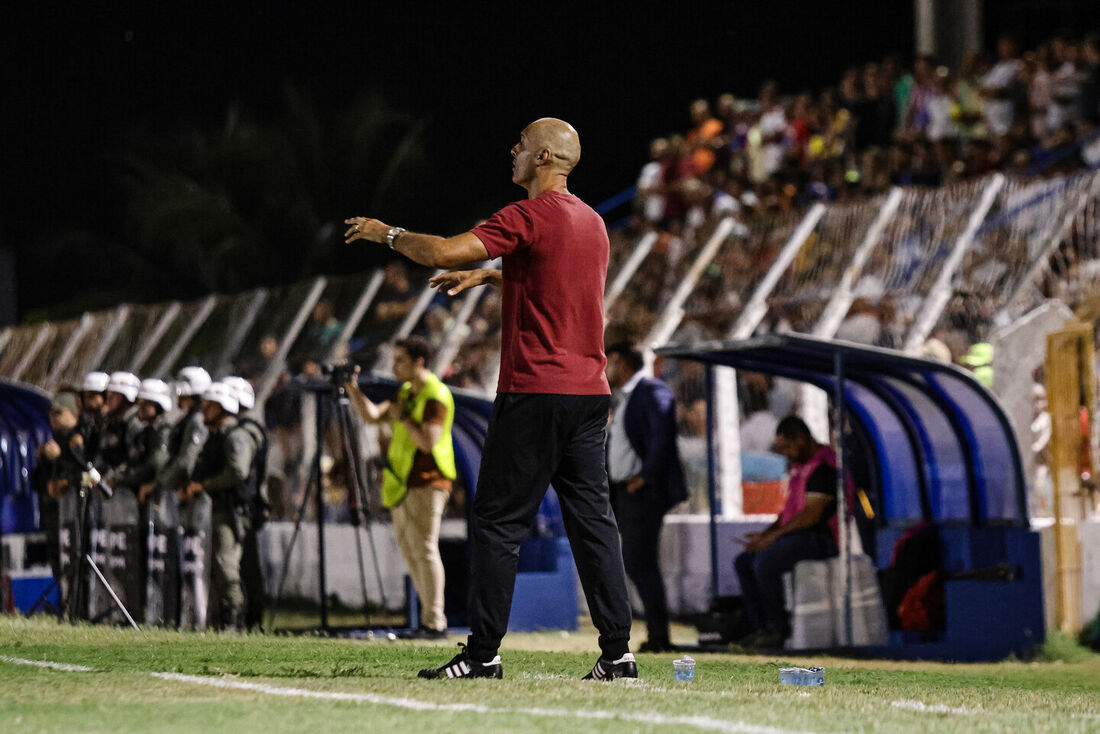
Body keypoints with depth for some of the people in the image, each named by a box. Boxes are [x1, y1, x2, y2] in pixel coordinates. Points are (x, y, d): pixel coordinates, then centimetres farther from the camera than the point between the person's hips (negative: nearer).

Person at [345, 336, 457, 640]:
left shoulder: (436, 396, -14)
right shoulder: (406, 392, 16)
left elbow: (428, 442, -23)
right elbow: (371, 415, 17)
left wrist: (403, 417, -15)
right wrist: (351, 387, 9)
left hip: (426, 483, -10)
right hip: (404, 484, 10)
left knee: (424, 549, -11)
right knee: (409, 549, 11)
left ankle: (434, 624, -11)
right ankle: (430, 619, 16)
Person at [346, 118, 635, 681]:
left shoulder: (528, 217, -11)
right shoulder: (592, 222, 16)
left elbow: (441, 253, -17)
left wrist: (388, 234, 0)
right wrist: (488, 276, 31)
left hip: (534, 392, -8)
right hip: (590, 391, 8)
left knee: (498, 522, -2)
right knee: (592, 519, 6)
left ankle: (483, 653, -1)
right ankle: (617, 654, 2)